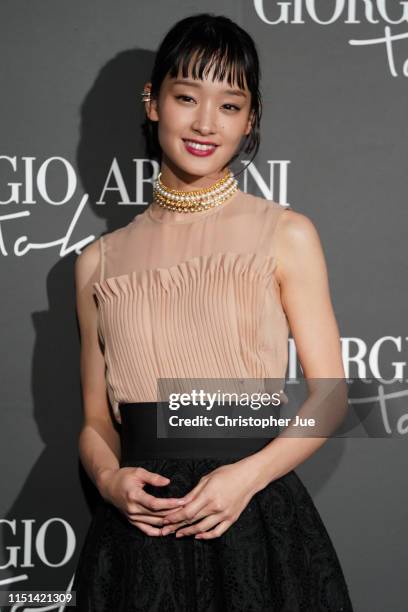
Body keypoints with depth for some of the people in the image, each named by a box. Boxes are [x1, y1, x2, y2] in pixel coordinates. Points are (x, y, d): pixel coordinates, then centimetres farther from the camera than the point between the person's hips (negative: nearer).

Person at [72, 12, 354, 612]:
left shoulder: (287, 236, -1)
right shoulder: (100, 261, 7)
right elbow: (96, 420, 11)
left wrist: (249, 475, -14)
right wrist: (109, 478, -8)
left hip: (257, 523, -2)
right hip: (140, 534, 2)